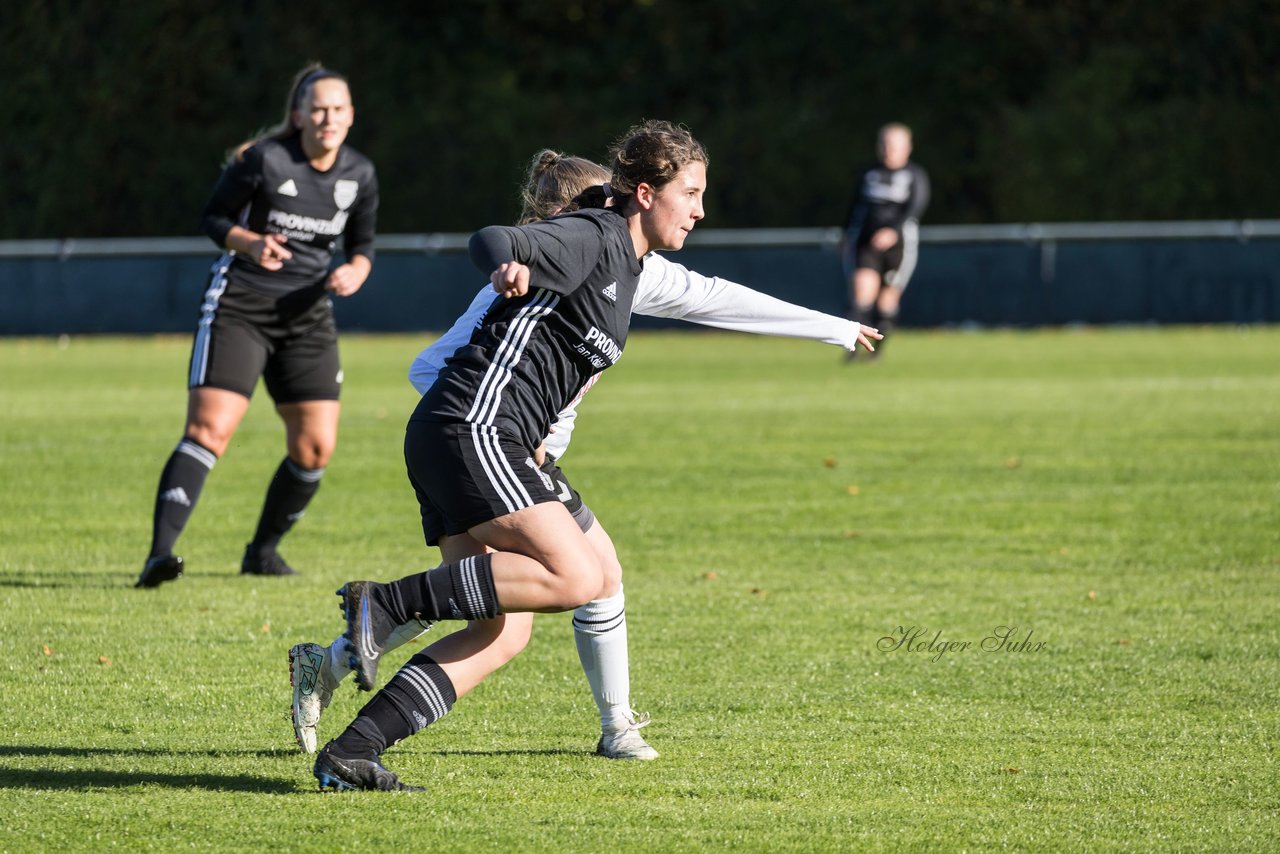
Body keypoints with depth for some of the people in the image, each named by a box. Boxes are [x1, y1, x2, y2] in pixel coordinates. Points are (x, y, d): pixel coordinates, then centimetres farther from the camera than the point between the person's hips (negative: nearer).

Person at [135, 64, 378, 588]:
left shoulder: (359, 175, 2)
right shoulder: (263, 160, -12)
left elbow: (362, 245, 12)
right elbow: (213, 217, -3)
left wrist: (355, 272, -10)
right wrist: (250, 243, -22)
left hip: (308, 314, 5)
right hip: (239, 305, -5)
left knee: (316, 447, 0)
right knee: (209, 430, -19)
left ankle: (262, 551, 22)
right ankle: (159, 554, -26)